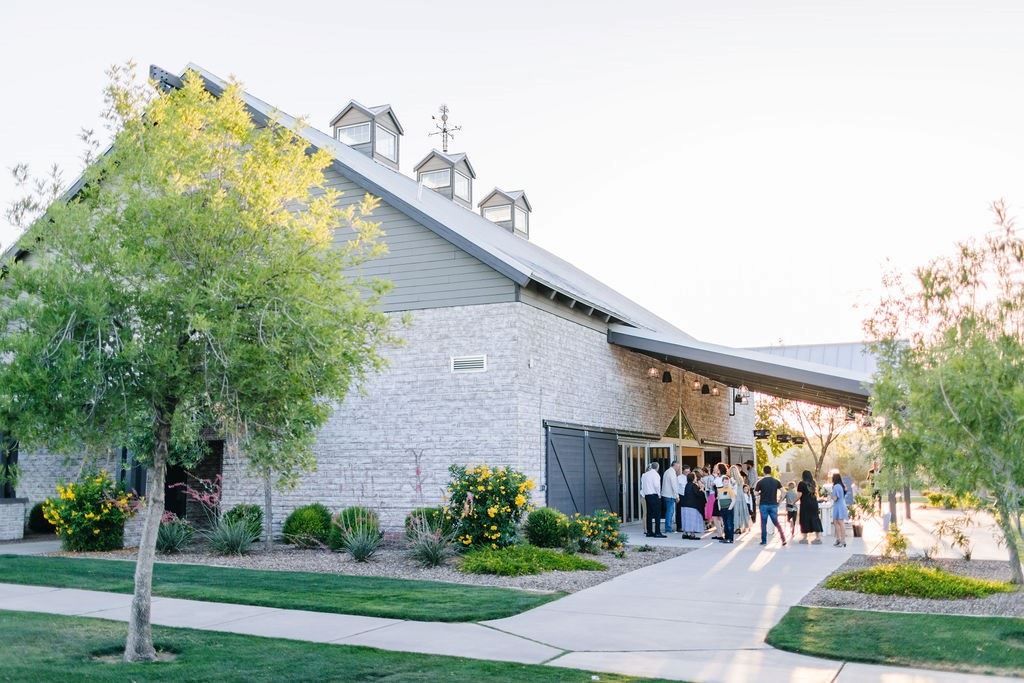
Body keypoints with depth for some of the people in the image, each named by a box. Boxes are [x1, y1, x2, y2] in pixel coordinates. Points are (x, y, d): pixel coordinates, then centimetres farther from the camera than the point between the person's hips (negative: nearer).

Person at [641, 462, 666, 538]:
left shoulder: (645, 475, 12)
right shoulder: (655, 474, -8)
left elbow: (642, 486, 11)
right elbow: (656, 485, -18)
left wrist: (644, 495, 14)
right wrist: (659, 494, -7)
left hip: (647, 496, 7)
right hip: (654, 495, -7)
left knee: (649, 514, 11)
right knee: (657, 514, -4)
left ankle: (649, 532, 12)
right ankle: (657, 532, -7)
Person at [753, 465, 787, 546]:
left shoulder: (760, 482, -5)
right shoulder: (776, 481, 2)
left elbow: (756, 493, -5)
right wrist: (779, 501, 7)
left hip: (763, 505, -2)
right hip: (773, 505, 2)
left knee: (764, 523, 5)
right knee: (776, 522, 12)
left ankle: (764, 541, 7)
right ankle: (783, 539, 2)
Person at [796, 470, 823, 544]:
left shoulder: (801, 484, -7)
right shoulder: (813, 483, 9)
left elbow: (799, 495, -10)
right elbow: (816, 494, 17)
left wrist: (794, 501, 4)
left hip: (805, 504, -5)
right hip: (814, 504, 5)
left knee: (805, 521, 3)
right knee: (815, 520, 5)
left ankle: (804, 538, 6)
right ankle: (818, 538, 2)